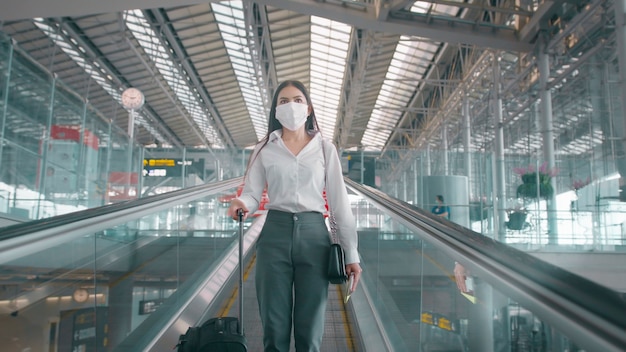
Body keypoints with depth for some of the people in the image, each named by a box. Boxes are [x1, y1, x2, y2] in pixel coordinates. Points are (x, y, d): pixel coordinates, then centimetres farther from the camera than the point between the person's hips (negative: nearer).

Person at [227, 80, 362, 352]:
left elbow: (339, 201, 5)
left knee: (310, 329, 5)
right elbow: (252, 193, 4)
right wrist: (242, 204, -22)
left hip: (313, 234, 0)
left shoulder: (325, 148, 7)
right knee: (274, 326, 5)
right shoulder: (264, 149, 8)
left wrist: (351, 253, 0)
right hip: (275, 234, 0)